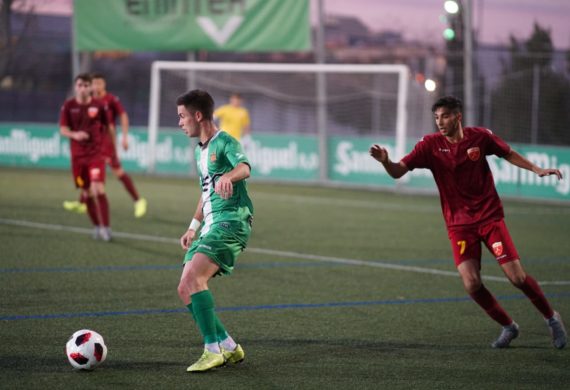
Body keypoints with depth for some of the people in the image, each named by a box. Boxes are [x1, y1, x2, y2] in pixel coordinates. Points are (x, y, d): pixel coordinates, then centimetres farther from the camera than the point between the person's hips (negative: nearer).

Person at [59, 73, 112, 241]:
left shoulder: (99, 105, -3)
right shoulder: (68, 106, -1)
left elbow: (108, 127, 7)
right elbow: (63, 129, -2)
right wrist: (74, 135, -23)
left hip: (96, 153, -2)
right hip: (77, 155, 2)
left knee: (98, 188, -17)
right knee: (86, 193, 8)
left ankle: (105, 227, -13)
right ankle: (97, 226, 24)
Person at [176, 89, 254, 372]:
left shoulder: (224, 142, -7)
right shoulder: (200, 150, 21)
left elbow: (245, 168, -29)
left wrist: (227, 176, -50)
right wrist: (194, 226, 30)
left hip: (230, 222, -10)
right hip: (211, 226, 10)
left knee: (192, 278, -25)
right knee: (185, 290, 4)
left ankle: (213, 350, -21)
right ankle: (229, 347, 11)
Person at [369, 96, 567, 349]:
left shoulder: (480, 137, -6)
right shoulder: (430, 145, -7)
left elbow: (509, 154, 13)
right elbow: (398, 172, -14)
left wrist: (536, 169, 6)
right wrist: (385, 161, -34)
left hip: (490, 217, -1)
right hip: (459, 225, 1)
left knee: (517, 277, -7)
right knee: (471, 284, -14)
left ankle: (551, 318, 19)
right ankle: (508, 327, 12)